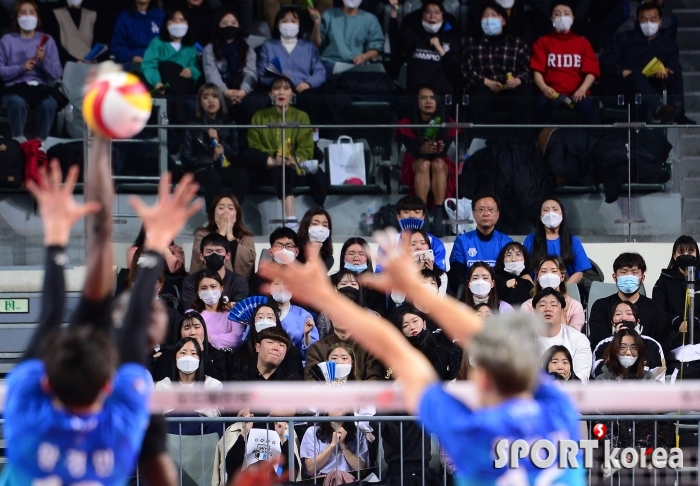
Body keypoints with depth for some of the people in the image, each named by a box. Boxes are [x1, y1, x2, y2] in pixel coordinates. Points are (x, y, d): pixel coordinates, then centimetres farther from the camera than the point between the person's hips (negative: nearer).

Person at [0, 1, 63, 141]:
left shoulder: (47, 40, 11)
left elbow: (58, 74, 6)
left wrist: (44, 60, -12)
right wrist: (21, 68, -12)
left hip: (41, 87, 1)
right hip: (16, 87, -1)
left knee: (48, 104, -34)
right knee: (17, 103, -37)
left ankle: (41, 141, -14)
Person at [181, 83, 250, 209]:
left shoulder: (228, 126, 15)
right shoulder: (194, 127, 8)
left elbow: (236, 155, 8)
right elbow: (187, 158, 1)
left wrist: (219, 142, -7)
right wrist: (211, 158, -11)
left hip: (225, 169, 2)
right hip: (202, 169, -2)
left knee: (242, 175, -32)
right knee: (213, 178, -39)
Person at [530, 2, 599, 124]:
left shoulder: (582, 42, 17)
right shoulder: (543, 42, 16)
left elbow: (591, 71, 7)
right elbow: (537, 70, 5)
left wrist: (582, 89, -14)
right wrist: (544, 88, -17)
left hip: (576, 94, 1)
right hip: (552, 93, -1)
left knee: (586, 105, -35)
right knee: (543, 103, -36)